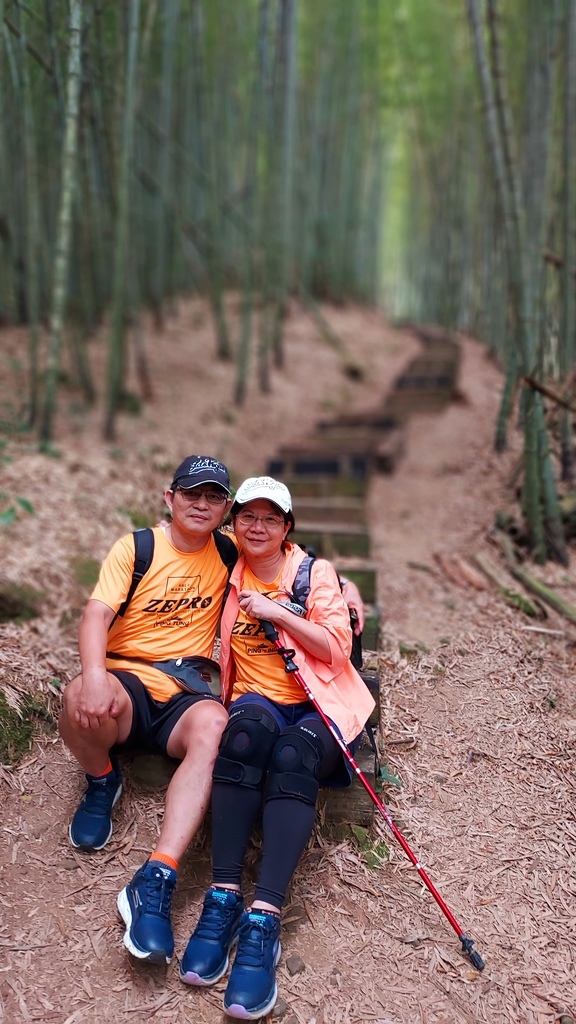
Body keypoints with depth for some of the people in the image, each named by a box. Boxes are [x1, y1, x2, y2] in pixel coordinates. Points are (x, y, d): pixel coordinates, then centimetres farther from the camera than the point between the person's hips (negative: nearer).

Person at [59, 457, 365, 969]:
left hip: (187, 692, 1)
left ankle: (155, 882, -41)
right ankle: (102, 782, -1)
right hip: (127, 679, -1)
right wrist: (93, 673, -30)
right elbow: (98, 615, -10)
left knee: (213, 725, -36)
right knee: (81, 698, -37)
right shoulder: (136, 547, 1)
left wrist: (344, 584, 5)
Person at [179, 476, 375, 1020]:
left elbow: (337, 648, -4)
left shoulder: (316, 573, 4)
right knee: (247, 731, -35)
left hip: (320, 706, -1)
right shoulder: (230, 574, 11)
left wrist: (277, 611, -12)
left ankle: (263, 919, -42)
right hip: (257, 699, 1)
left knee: (292, 755, -35)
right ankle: (223, 896, -37)